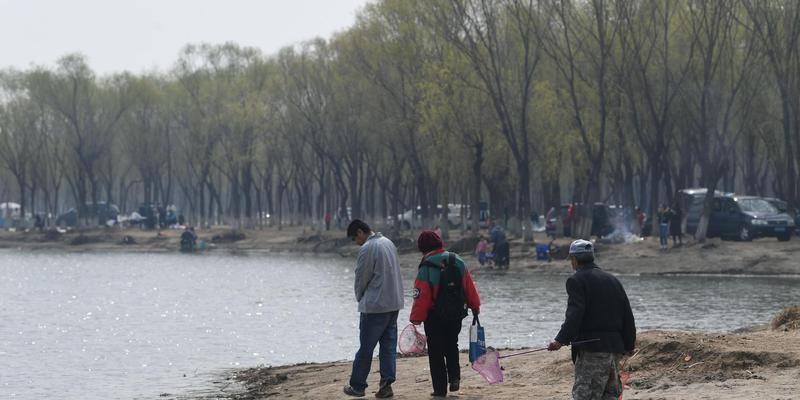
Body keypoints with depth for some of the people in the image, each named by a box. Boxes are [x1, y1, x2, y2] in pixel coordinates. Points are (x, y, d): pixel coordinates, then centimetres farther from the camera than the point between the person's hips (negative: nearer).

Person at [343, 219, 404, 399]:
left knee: (365, 347, 2)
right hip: (394, 303, 8)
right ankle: (386, 385, 3)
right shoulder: (388, 243, 11)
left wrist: (360, 298, 11)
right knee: (389, 346, 7)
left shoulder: (367, 249, -14)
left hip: (374, 305, -8)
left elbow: (361, 278, -9)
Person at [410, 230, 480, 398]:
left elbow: (421, 296, -16)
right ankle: (454, 377, 11)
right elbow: (469, 287, 6)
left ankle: (440, 388, 4)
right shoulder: (457, 261, 0)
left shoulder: (426, 268, -14)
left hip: (435, 318, -5)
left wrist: (416, 319, -11)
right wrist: (475, 307, 17)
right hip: (456, 315, 5)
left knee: (436, 352, 5)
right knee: (451, 346, 24)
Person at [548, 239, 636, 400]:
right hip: (615, 349, 8)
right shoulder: (612, 280, 18)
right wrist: (629, 345, 27)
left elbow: (574, 314, -18)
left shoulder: (576, 280, -4)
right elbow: (628, 316, 19)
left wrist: (561, 340, -26)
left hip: (591, 350, -8)